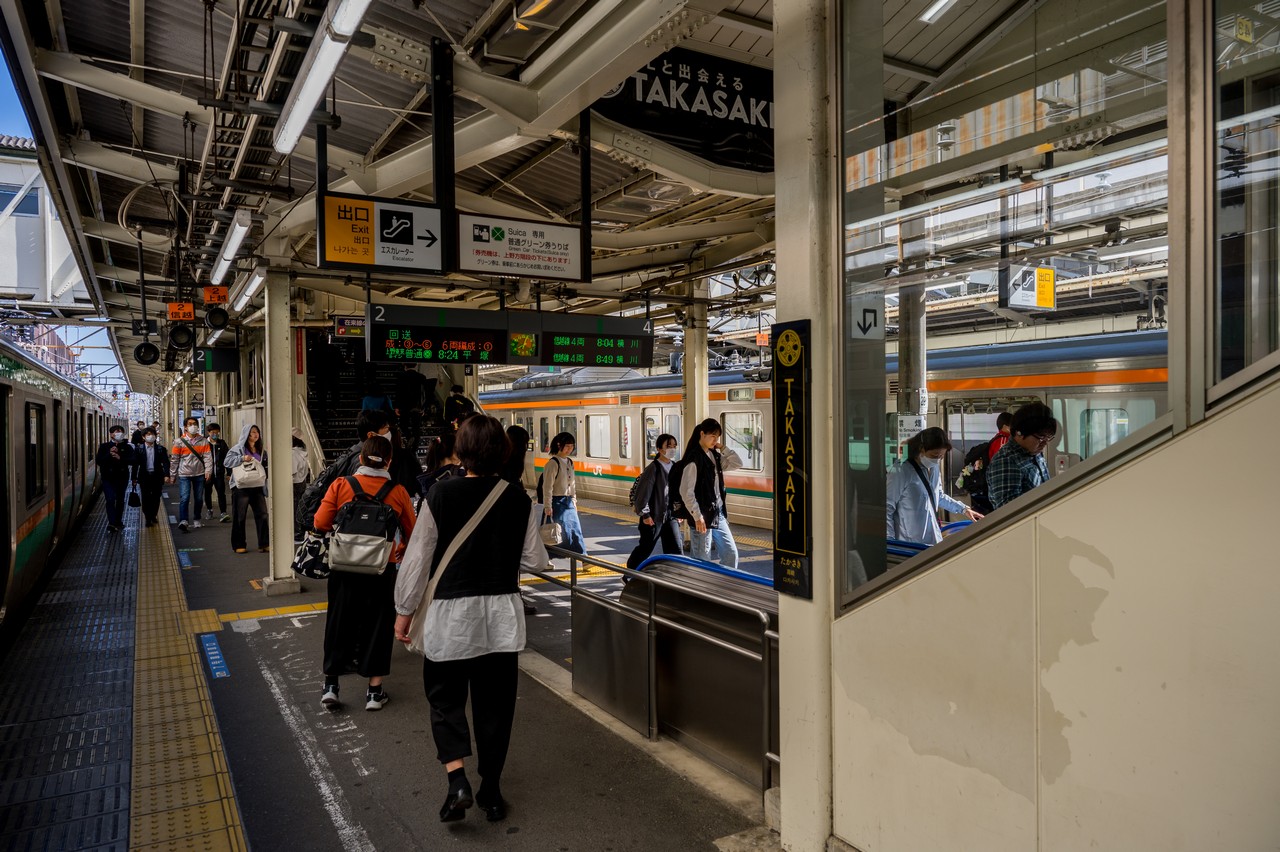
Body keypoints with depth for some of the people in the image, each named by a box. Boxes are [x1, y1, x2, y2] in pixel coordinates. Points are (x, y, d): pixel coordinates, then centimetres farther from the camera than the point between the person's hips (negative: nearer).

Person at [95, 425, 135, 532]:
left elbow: (132, 460, -10)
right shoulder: (105, 446, 2)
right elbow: (98, 460, -7)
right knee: (110, 500, -13)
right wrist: (109, 454, -20)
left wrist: (120, 458, -23)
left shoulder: (127, 447, 2)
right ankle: (112, 523, -17)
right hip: (108, 477, -2)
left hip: (122, 477, 2)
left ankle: (118, 521, 26)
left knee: (120, 500, 13)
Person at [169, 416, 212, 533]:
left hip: (199, 474, 2)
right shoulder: (179, 441, 1)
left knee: (199, 499, 9)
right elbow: (174, 459, 3)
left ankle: (196, 520, 22)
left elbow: (207, 457, 0)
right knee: (185, 498, -12)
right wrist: (172, 475, 3)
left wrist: (208, 471, -12)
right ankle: (183, 521, -15)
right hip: (184, 474, -2)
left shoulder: (203, 441, 4)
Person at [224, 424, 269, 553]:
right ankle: (239, 545, 11)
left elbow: (266, 466, 25)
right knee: (240, 517, 3)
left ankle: (264, 544, 6)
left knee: (262, 515, 1)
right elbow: (227, 461, -12)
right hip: (241, 487, -4)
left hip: (257, 487, 4)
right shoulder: (238, 448, -1)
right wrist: (242, 458, -22)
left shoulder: (261, 450, 14)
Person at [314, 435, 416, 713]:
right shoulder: (397, 492, -6)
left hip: (344, 567, 1)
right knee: (377, 625, 11)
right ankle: (375, 690, 16)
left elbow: (320, 523, -7)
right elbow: (411, 532, 3)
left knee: (339, 623, 16)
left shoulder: (341, 485, -7)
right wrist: (403, 551, 23)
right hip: (382, 570, 0)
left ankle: (330, 684, 21)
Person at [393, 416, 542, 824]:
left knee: (445, 699, 14)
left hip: (451, 611, -2)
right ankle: (491, 790, 23)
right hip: (502, 613, 2)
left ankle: (457, 780, -1)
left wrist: (405, 610, 5)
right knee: (494, 703, 13)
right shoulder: (519, 499, -5)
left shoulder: (442, 494, -11)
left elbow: (418, 557, -7)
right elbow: (534, 560, 1)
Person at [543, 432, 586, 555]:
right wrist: (548, 506, -18)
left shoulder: (570, 462, 12)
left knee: (576, 529, 6)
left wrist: (574, 501, 18)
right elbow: (547, 487, -15)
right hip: (558, 502, -7)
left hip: (569, 501, 7)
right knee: (565, 530, -6)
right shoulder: (553, 463, -12)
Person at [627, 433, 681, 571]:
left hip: (671, 515, 6)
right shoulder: (653, 468, -14)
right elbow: (642, 492, -14)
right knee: (645, 548, 7)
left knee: (675, 548, 2)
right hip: (654, 517, -5)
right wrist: (645, 514, -13)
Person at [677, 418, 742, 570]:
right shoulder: (694, 458, -15)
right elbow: (686, 492, -19)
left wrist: (722, 448, 2)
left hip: (718, 513, 8)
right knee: (702, 560, 1)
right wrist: (697, 516, -19)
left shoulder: (714, 455, 9)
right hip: (703, 515, -8)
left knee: (731, 554, 10)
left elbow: (737, 463, 12)